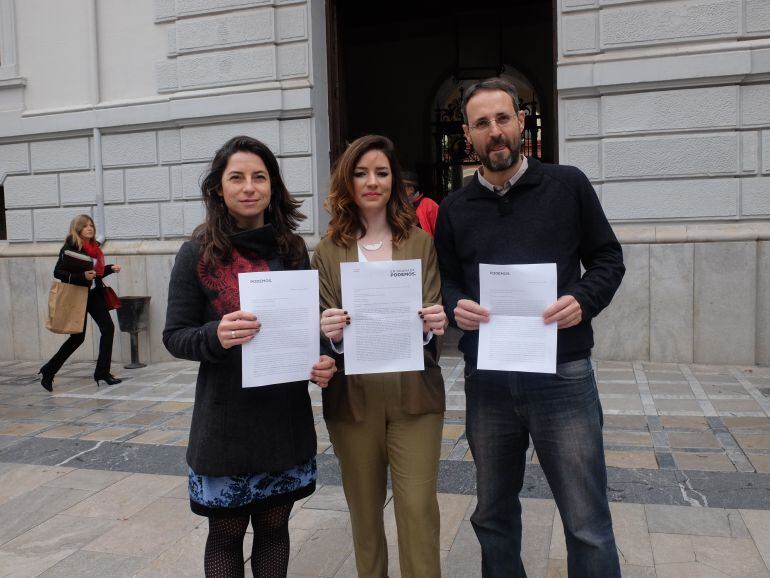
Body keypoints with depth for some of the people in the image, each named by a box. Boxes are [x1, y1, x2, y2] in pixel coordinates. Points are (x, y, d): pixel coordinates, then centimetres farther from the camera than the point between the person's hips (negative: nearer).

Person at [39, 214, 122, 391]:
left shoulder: (94, 247, 10)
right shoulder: (70, 247, -10)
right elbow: (58, 272, -17)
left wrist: (111, 268, 5)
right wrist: (82, 276, -27)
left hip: (95, 294, 7)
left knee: (108, 328, -2)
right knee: (78, 336, -4)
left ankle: (102, 372, 8)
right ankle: (48, 372, 12)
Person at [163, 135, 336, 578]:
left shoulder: (292, 249, 3)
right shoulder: (198, 253, -6)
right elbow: (175, 336, -5)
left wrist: (321, 362, -9)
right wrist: (216, 337, -25)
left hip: (286, 415, 3)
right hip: (226, 420, -3)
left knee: (274, 526, 17)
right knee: (226, 532, 13)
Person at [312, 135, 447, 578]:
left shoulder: (421, 242, 4)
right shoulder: (329, 251, 3)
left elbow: (433, 321, 2)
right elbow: (328, 331, 1)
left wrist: (433, 325, -21)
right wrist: (332, 334, -21)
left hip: (414, 396, -1)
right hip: (354, 398, 1)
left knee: (419, 509, 0)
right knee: (365, 511, 14)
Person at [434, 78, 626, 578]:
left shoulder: (568, 185, 2)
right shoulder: (454, 209, 8)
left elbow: (608, 259, 6)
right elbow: (444, 281, 13)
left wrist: (584, 301, -14)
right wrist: (456, 306, -9)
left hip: (563, 373, -2)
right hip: (486, 378, 3)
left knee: (587, 523, 4)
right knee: (493, 515, 16)